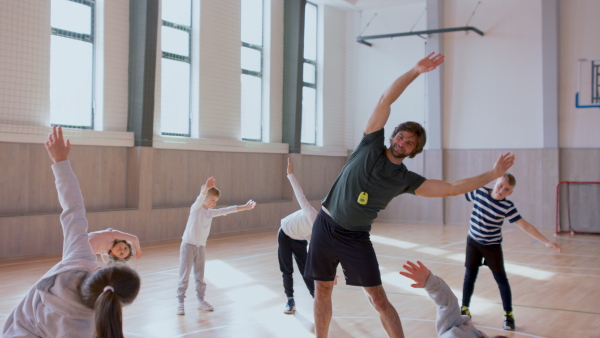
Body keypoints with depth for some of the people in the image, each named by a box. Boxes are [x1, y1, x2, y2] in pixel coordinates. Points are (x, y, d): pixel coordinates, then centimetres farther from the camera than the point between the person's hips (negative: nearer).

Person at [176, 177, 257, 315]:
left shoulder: (211, 212, 9)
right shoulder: (195, 208, -10)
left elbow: (227, 210, 8)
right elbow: (200, 198, -30)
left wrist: (245, 207, 4)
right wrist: (206, 188, -51)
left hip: (201, 247, 6)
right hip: (188, 245, -6)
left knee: (200, 276, 12)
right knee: (184, 276, -2)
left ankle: (201, 301, 22)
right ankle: (180, 302, 5)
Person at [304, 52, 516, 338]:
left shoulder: (404, 179, -2)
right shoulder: (371, 145, -3)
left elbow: (451, 188, -3)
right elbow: (386, 100, -9)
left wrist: (493, 174, -4)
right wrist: (416, 71, -14)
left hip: (355, 238, 0)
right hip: (325, 227, 0)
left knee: (378, 299, -4)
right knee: (322, 291, 7)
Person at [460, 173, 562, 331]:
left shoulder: (507, 207, -19)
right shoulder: (479, 192, -12)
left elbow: (525, 226, -21)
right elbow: (462, 192, 8)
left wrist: (547, 242, -25)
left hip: (492, 246, -2)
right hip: (473, 241, 2)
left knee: (501, 279, 2)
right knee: (469, 276, 9)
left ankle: (508, 315, 14)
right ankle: (464, 309, 24)